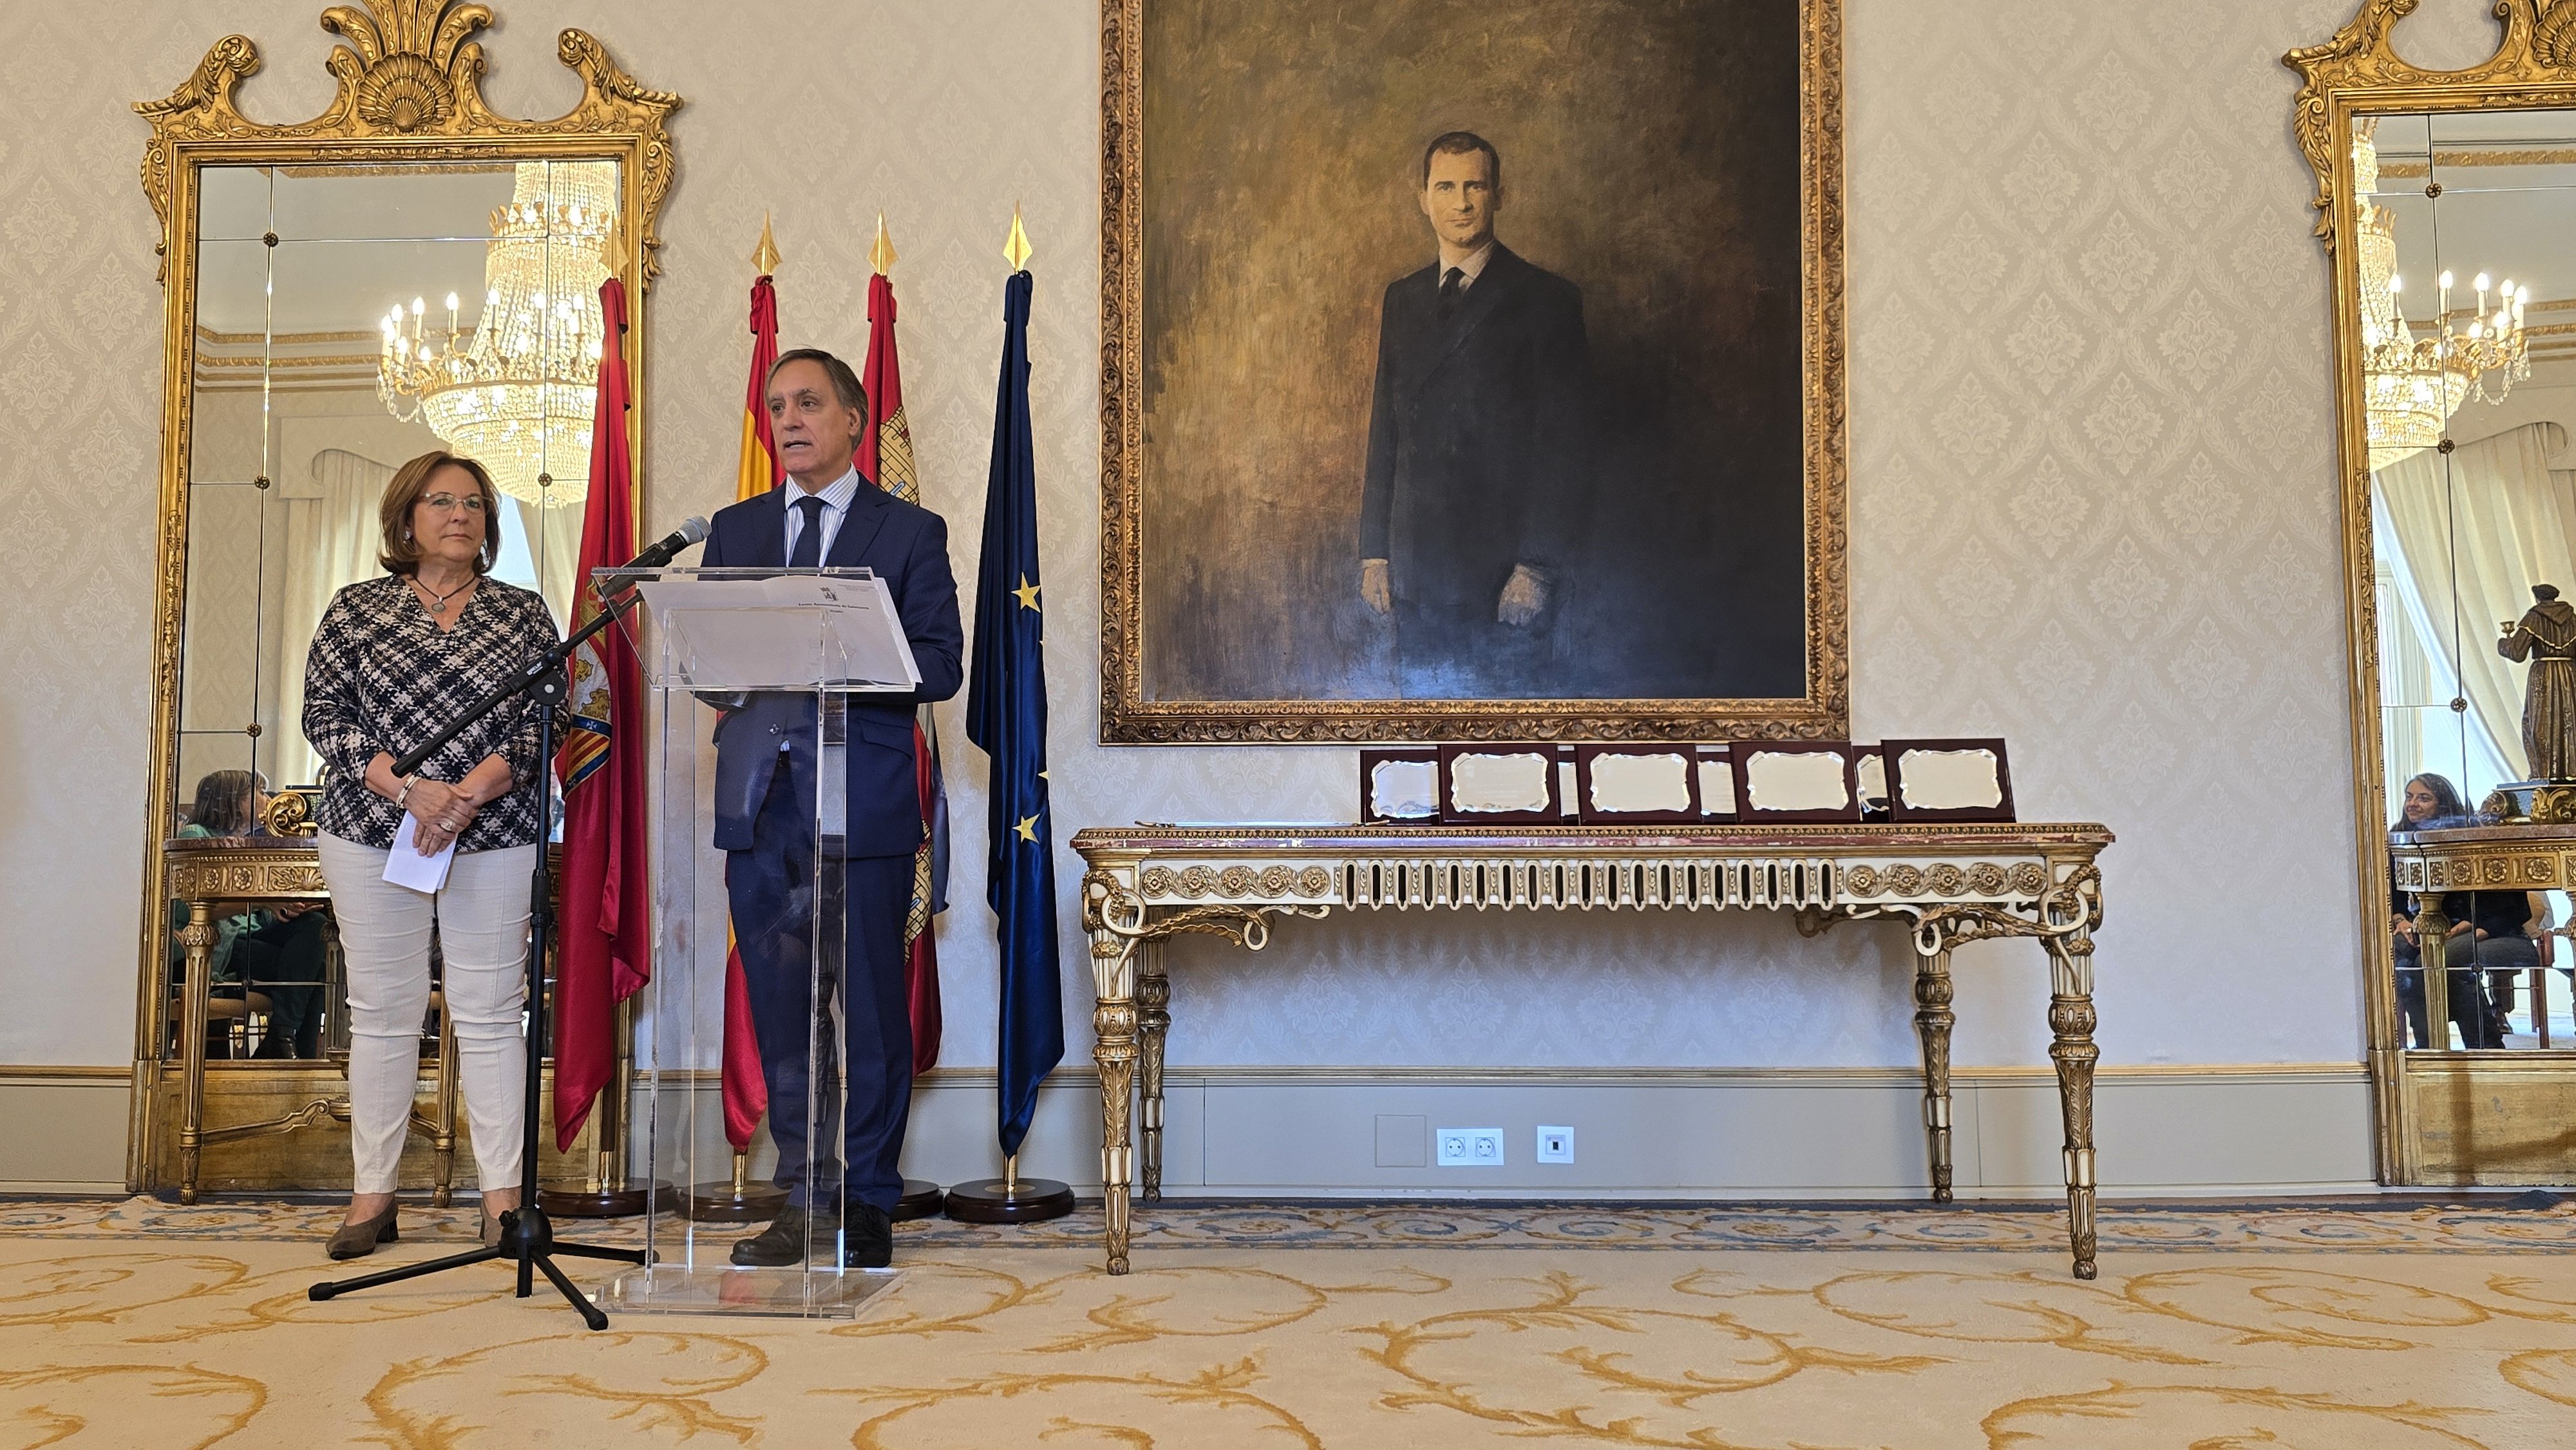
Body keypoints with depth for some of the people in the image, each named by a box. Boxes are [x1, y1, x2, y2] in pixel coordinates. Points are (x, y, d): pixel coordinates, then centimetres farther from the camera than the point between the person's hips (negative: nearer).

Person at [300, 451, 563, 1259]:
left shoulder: (524, 615, 7)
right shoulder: (357, 610, 7)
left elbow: (542, 722, 1)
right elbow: (325, 715, 1)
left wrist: (472, 790, -15)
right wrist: (408, 788, -13)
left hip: (495, 835, 0)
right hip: (372, 831, 0)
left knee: (490, 1012, 1)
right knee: (382, 1011, 4)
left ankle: (502, 1195, 7)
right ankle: (372, 1194, 14)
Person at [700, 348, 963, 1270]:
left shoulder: (911, 532, 5)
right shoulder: (734, 530, 17)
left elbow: (940, 665, -3)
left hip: (863, 801, -4)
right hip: (760, 797, 4)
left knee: (869, 1007, 0)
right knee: (782, 1010, 7)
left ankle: (865, 1203, 11)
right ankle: (804, 1201, 17)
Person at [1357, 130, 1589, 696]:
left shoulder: (1545, 299, -3)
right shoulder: (1402, 299, 14)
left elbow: (1562, 446, -7)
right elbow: (1385, 432, 15)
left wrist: (1538, 565, -14)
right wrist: (1374, 552, 9)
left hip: (1503, 570, -5)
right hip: (1417, 568, 5)